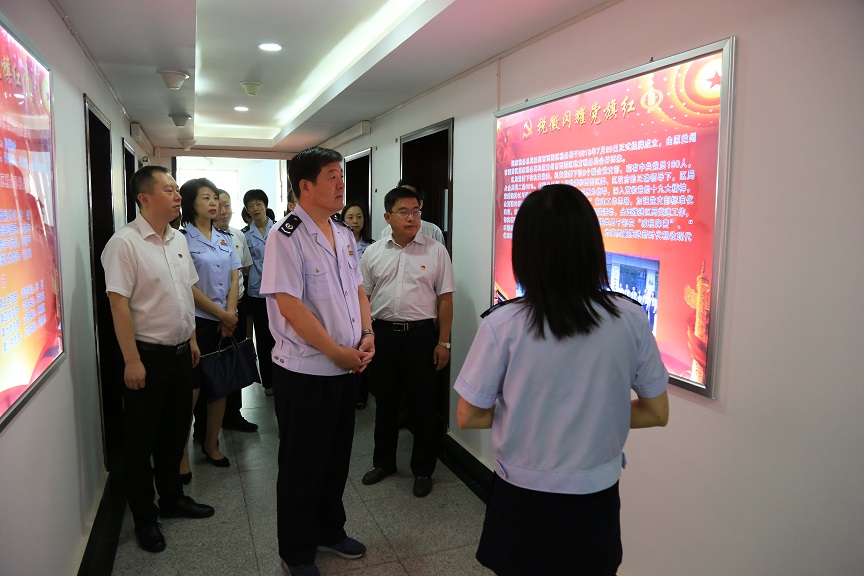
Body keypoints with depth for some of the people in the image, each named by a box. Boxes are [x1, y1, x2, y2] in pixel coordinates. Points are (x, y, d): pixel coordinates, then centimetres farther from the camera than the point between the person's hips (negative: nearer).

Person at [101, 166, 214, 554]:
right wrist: (132, 361, -19)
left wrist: (192, 339, 14)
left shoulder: (178, 239, 8)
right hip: (147, 356, -7)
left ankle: (171, 498, 37)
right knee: (141, 439, 8)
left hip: (180, 352, 7)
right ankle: (144, 517, 24)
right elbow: (119, 304, -18)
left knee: (175, 431, 19)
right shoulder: (124, 243, -15)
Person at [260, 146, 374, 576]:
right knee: (302, 466, 9)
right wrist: (338, 352, -18)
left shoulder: (343, 233, 8)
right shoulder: (286, 237, -16)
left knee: (337, 458, 21)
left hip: (347, 366, 7)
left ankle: (330, 531, 42)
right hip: (304, 371, -7)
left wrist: (367, 336, -1)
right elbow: (291, 306, -22)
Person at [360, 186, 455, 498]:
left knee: (422, 405, 6)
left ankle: (423, 469, 24)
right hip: (382, 333, 3)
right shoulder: (373, 253, 6)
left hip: (421, 334, -2)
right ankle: (383, 461, 34)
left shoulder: (435, 251, -2)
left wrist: (443, 342, -6)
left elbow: (445, 299, -2)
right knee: (385, 402, 16)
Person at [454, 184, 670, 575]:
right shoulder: (631, 319, -13)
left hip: (523, 502, -1)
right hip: (595, 502, 2)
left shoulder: (503, 324, -19)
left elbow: (468, 417, -9)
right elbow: (656, 413, -2)